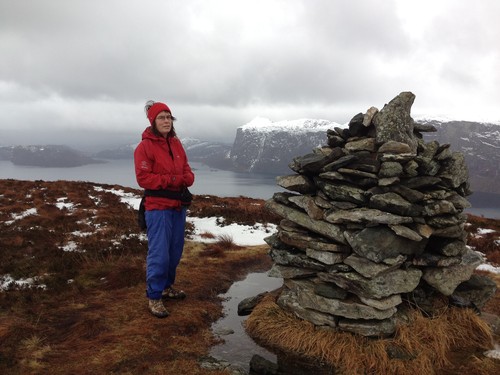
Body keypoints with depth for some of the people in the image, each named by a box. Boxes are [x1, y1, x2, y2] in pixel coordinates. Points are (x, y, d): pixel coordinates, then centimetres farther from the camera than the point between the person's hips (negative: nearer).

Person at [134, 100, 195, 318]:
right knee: (159, 254, -6)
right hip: (158, 208, -7)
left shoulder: (176, 143, 11)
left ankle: (166, 286, 32)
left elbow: (187, 171, 12)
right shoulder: (145, 146, -10)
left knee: (175, 251, 15)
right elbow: (143, 178, -16)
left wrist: (186, 179, -11)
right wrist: (172, 180, -20)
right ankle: (154, 297, 8)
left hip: (178, 206, 7)